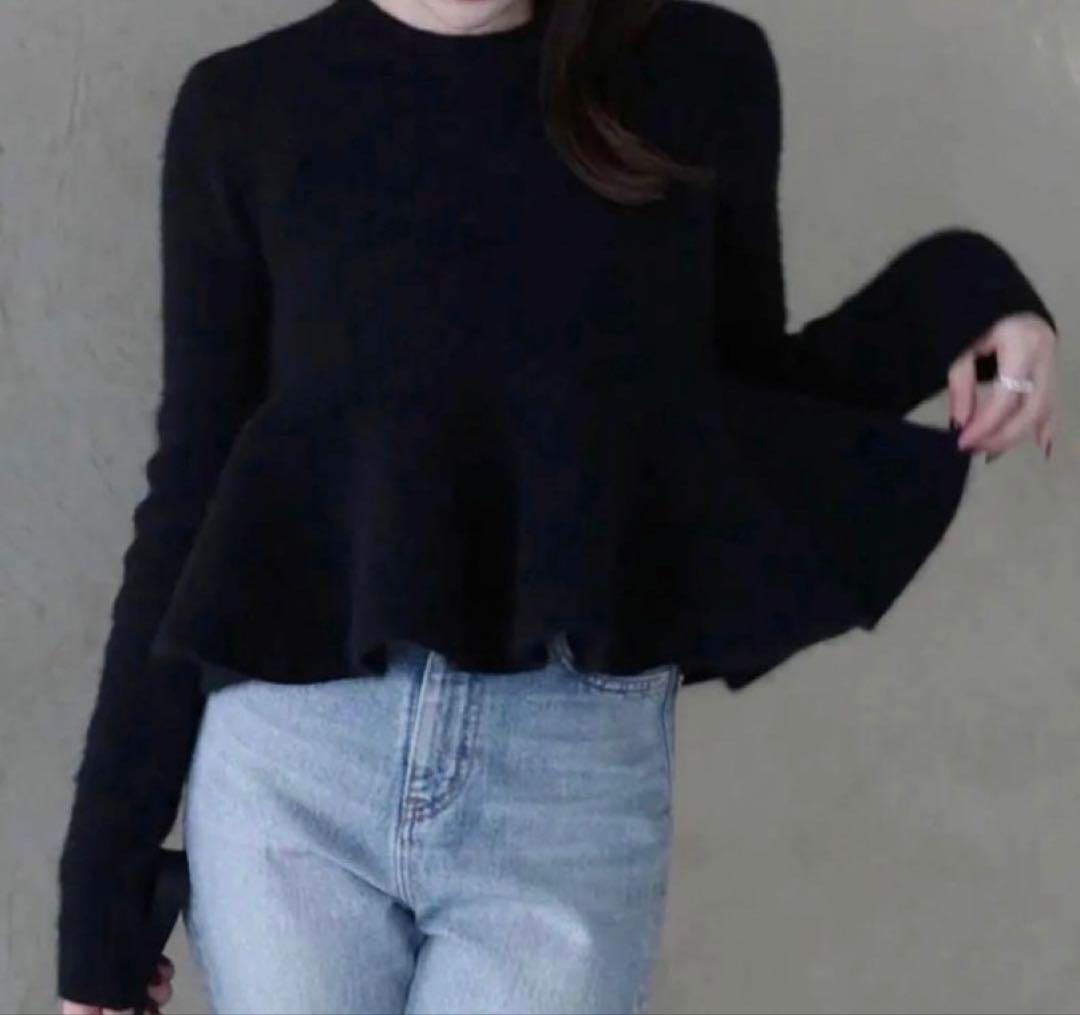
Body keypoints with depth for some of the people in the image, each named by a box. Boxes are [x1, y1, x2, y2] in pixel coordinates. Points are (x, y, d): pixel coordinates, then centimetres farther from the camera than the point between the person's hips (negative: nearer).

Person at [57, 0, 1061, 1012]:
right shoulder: (246, 106, 2)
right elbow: (190, 488, 4)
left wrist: (954, 301, -5)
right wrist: (105, 875, 4)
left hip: (580, 778, 0)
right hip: (286, 762, 0)